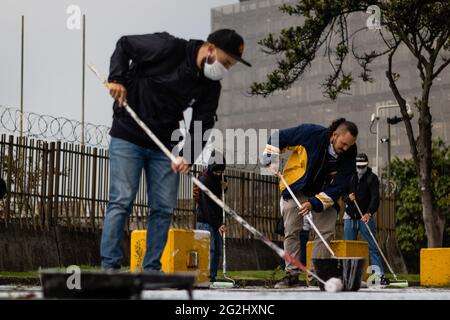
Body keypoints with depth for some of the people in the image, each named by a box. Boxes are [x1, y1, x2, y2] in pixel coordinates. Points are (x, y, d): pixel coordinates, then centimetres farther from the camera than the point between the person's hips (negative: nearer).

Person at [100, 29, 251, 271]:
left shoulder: (211, 86, -1)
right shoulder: (168, 48, -17)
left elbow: (202, 125, -4)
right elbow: (124, 45, -4)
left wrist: (188, 155, -20)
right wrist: (117, 78, -17)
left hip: (165, 146, 6)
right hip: (128, 136, -5)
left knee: (164, 208, 2)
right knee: (122, 201, -10)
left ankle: (151, 269, 10)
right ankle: (109, 265, -6)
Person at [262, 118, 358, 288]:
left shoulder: (349, 156, -17)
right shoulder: (311, 133, -25)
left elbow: (338, 187, -18)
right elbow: (278, 137, -11)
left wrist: (314, 203, -28)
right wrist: (272, 160, -18)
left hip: (325, 193, 2)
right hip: (296, 188, -2)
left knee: (326, 232, -8)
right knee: (291, 231, -5)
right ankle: (292, 273, 2)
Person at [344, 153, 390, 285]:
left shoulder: (372, 178, -4)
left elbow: (375, 198, -15)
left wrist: (369, 213, -31)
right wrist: (348, 196, -9)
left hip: (365, 217, -4)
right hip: (350, 216, 4)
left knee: (372, 247, -8)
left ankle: (380, 274, -10)